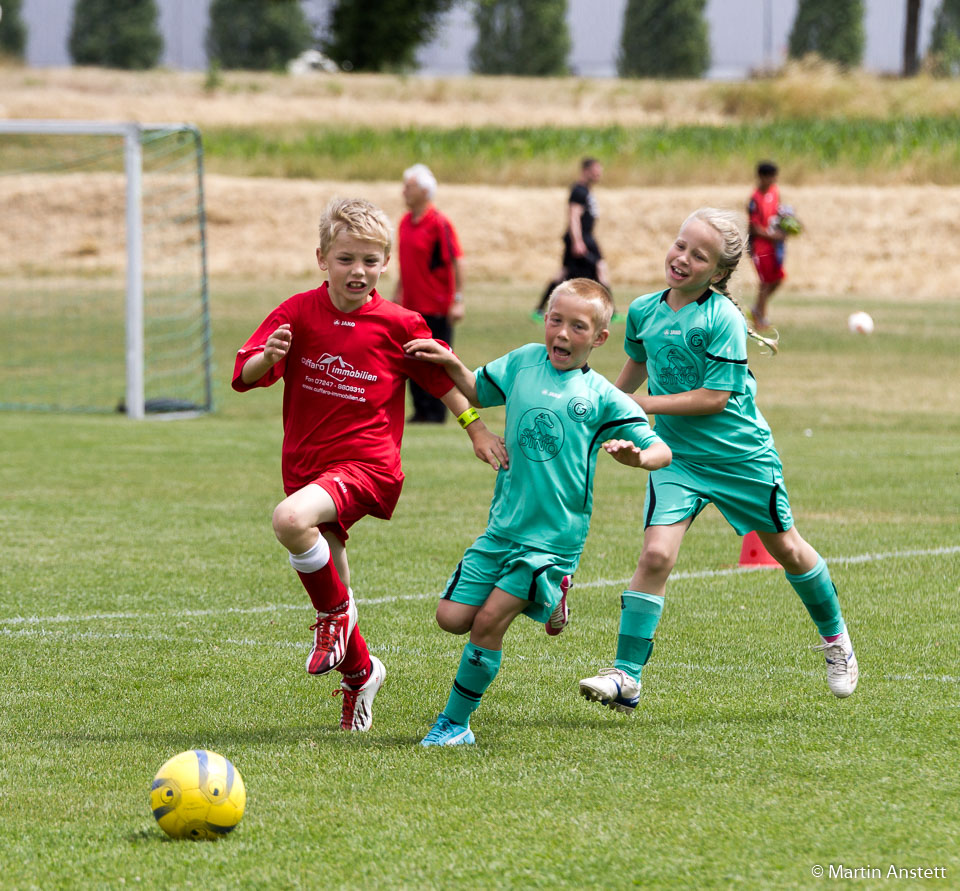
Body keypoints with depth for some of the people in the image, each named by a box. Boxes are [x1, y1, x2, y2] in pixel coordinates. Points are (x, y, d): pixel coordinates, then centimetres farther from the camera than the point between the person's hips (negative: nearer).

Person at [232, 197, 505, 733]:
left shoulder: (398, 325, -5)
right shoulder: (299, 313, -2)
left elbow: (442, 378, 11)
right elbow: (244, 377, -7)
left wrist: (478, 430, 12)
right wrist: (269, 357, -28)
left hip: (366, 464, -4)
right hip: (307, 463, 4)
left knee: (291, 518, -34)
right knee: (332, 590, 11)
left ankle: (336, 611, -10)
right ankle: (360, 672, 38)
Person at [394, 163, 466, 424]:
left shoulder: (439, 223, -13)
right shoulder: (406, 222, 10)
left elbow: (457, 262, -14)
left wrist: (458, 300, -18)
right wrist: (398, 293, 23)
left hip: (436, 306, -8)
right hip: (412, 304, 8)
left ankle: (436, 412, 6)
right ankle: (421, 409, 17)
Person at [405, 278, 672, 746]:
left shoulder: (601, 397, -5)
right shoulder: (524, 361, 6)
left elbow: (660, 450, -4)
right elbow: (479, 391, 25)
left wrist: (637, 455, -27)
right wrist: (452, 364, 6)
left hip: (554, 535, -5)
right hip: (503, 525, 5)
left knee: (489, 621, -13)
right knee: (453, 617, 1)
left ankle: (456, 721, 3)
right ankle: (545, 598, 25)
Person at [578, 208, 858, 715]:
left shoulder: (724, 319, -19)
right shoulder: (643, 311, -2)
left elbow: (715, 398, -23)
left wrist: (644, 405, -23)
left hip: (741, 457, -3)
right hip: (677, 457, 3)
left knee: (786, 550, 15)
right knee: (655, 554, -16)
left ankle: (834, 635, 41)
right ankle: (626, 677, -15)